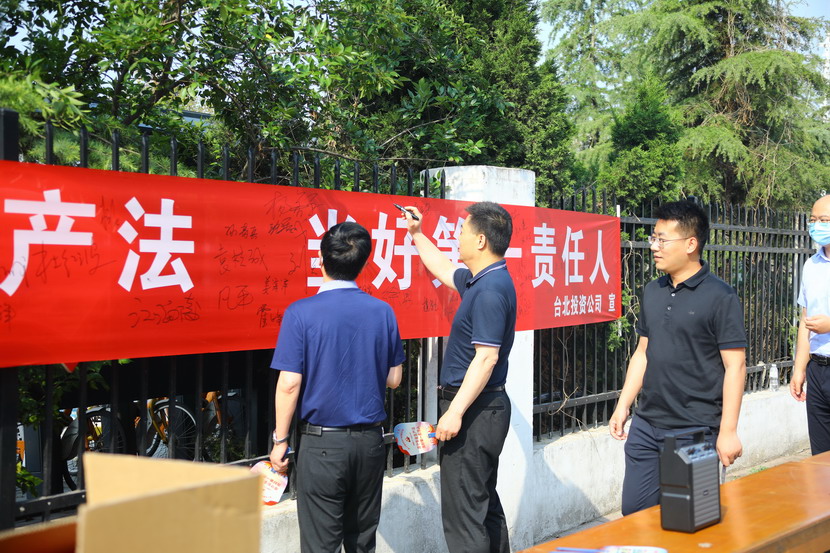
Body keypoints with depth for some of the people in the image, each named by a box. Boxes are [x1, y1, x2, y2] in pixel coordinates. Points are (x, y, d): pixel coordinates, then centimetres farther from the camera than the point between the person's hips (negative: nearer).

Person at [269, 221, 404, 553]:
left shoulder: (301, 313, -12)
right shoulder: (383, 312, 1)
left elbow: (289, 384, -13)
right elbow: (393, 379, 8)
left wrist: (280, 440, -3)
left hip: (322, 442, -4)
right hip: (369, 440, 4)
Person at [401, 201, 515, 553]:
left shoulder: (490, 290, -20)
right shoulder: (480, 281, 11)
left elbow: (486, 357, -25)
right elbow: (444, 269, 32)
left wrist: (455, 412, -25)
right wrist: (417, 234, 39)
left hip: (473, 410, -11)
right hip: (483, 408, 11)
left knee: (463, 515, -7)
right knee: (485, 505, 19)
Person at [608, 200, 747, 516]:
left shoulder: (720, 297, -10)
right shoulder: (653, 292, 10)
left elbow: (735, 366, -12)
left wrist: (728, 431, -15)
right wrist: (623, 406, 13)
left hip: (696, 431, -6)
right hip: (645, 426, 6)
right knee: (634, 510, 10)